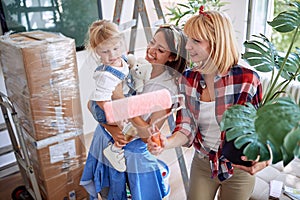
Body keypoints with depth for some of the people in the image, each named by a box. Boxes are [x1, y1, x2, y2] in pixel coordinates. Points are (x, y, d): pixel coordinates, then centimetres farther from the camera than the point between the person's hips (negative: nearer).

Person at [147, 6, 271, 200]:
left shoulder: (247, 80, -21)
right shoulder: (188, 79, -10)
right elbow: (186, 128, -9)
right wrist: (167, 143, -30)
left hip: (239, 169, -2)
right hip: (202, 164, 3)